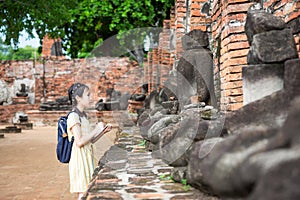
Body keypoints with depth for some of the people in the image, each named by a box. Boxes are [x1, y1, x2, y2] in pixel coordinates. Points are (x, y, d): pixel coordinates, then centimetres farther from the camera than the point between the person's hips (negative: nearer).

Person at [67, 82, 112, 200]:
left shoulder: (83, 116, 15)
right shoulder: (74, 116, -13)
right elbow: (79, 142, -22)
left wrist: (103, 131, 5)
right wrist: (96, 130, -15)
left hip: (87, 158, 9)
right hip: (80, 159, -9)